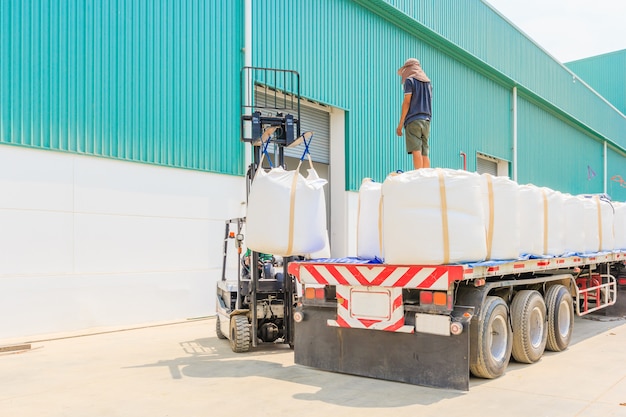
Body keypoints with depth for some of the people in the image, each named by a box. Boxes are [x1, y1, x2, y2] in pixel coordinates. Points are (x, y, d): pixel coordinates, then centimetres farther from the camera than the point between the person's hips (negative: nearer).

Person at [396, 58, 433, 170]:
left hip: (413, 120, -6)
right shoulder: (428, 82, 21)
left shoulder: (410, 80, 1)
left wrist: (400, 124, -6)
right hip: (426, 120, 6)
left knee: (416, 151, -14)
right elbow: (429, 103, 20)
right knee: (424, 153, 2)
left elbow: (407, 102, -6)